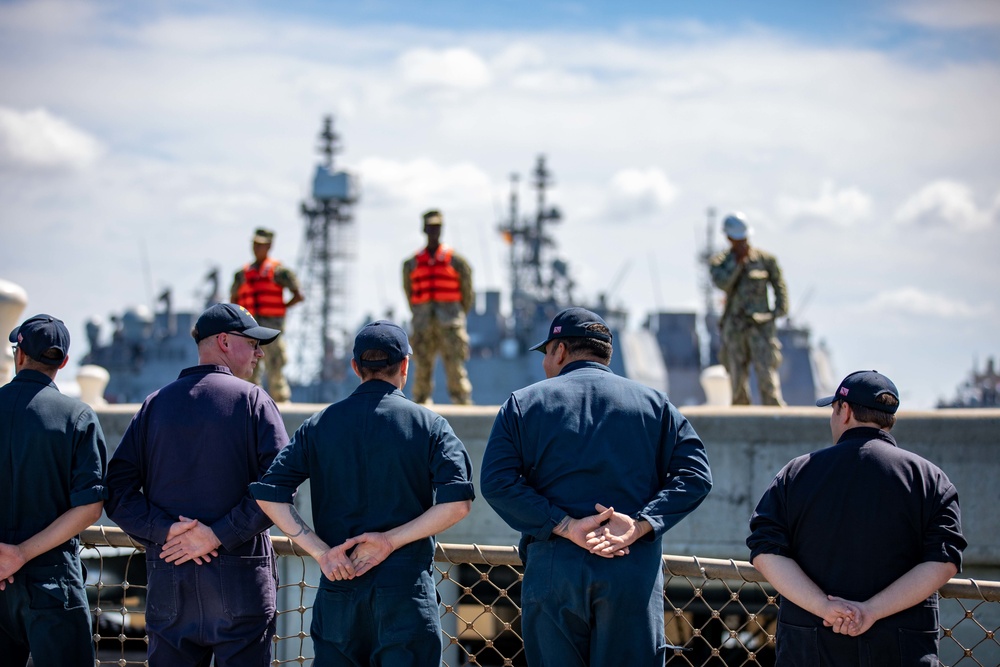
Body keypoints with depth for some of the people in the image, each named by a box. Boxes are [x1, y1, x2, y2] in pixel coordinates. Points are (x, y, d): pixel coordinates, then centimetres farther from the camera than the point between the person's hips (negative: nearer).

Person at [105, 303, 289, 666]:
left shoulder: (156, 404, 11)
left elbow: (117, 491, 2)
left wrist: (164, 531, -7)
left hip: (168, 580, 4)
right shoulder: (253, 399, -1)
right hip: (240, 580, -4)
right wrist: (219, 536, -12)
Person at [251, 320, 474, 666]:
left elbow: (269, 494, -2)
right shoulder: (428, 424, 1)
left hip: (338, 586, 3)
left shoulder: (319, 425, 7)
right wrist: (392, 540, -9)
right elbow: (458, 501, -12)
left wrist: (321, 551, -4)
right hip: (406, 588, -2)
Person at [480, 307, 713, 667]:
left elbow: (496, 481, -4)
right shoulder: (653, 403, 12)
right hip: (634, 573, 1)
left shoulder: (523, 403, 9)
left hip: (551, 569, 0)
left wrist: (564, 526, -9)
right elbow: (694, 474, 1)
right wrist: (640, 525, -8)